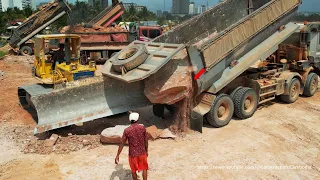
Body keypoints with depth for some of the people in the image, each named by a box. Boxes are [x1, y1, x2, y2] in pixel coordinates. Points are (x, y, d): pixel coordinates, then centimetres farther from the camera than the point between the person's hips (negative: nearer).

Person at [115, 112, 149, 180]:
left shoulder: (127, 130, -11)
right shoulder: (142, 128, -9)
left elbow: (122, 144, -9)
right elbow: (146, 141, -2)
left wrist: (117, 156, -3)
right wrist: (146, 151, 13)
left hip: (132, 154, 0)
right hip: (142, 152, 1)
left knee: (133, 170, 21)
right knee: (144, 168, 20)